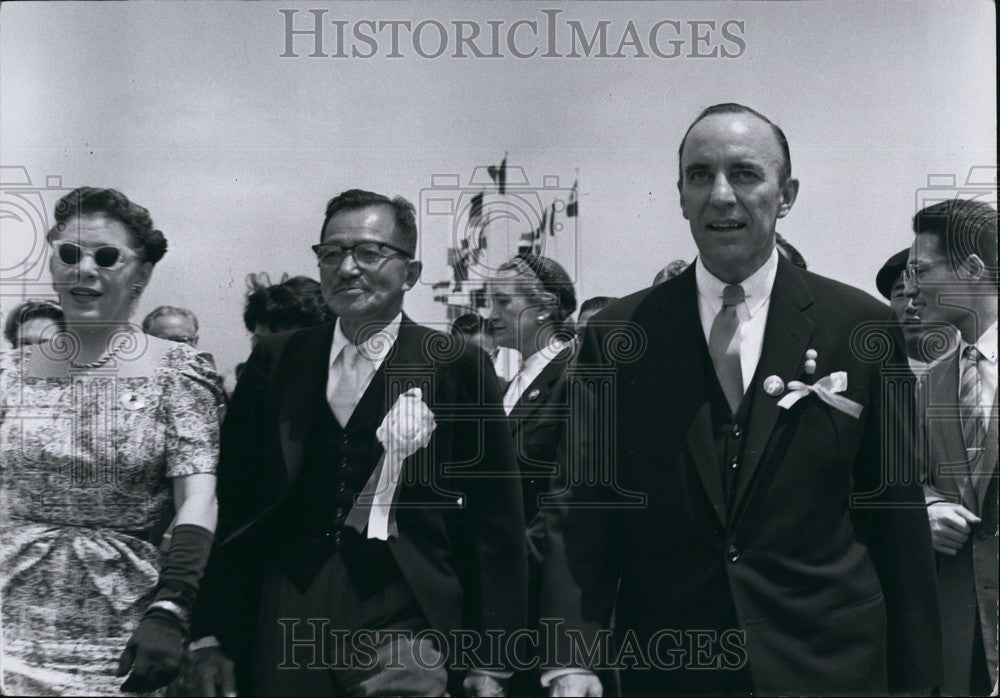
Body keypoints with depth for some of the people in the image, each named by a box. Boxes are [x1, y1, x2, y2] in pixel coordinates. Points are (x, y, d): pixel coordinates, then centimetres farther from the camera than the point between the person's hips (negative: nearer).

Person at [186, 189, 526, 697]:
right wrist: (211, 635, 3)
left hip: (402, 629, -2)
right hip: (281, 630, 3)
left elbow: (494, 527, 0)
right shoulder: (274, 362, 8)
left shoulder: (458, 368, -1)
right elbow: (232, 503, 8)